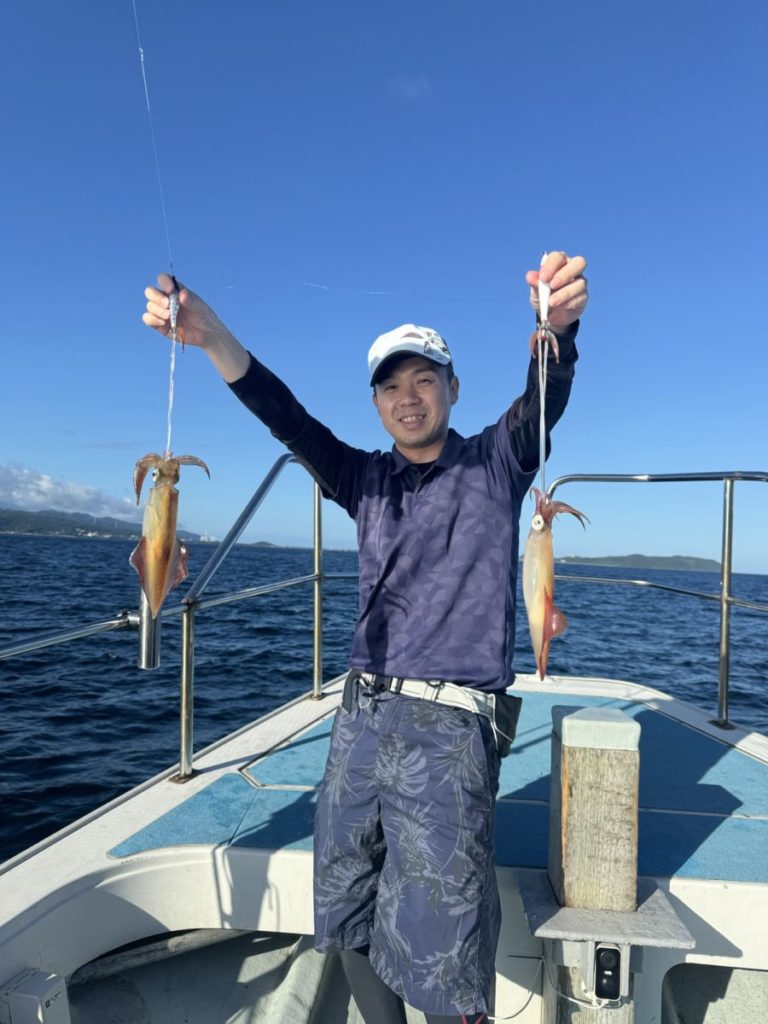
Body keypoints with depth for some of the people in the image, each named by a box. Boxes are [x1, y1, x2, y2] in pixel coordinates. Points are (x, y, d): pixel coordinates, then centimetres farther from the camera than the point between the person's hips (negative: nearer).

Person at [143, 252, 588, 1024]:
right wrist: (210, 335, -21)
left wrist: (557, 325, -39)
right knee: (348, 917, 15)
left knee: (439, 950, -1)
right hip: (361, 715, 4)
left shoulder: (494, 464, 3)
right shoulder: (366, 479, 9)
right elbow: (286, 418, -5)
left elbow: (544, 397, -16)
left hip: (450, 727, -4)